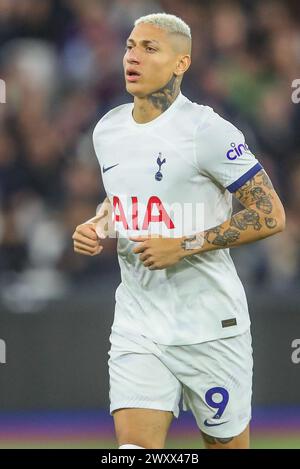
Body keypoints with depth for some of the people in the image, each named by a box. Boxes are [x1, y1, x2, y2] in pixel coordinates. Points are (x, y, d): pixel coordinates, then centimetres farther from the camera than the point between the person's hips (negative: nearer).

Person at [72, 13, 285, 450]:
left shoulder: (207, 131, -14)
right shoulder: (108, 130, 7)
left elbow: (271, 216, -14)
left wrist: (185, 246, -19)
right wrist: (96, 226, 3)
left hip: (210, 327, -4)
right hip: (137, 327, 4)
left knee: (227, 444, 6)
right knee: (135, 444, -11)